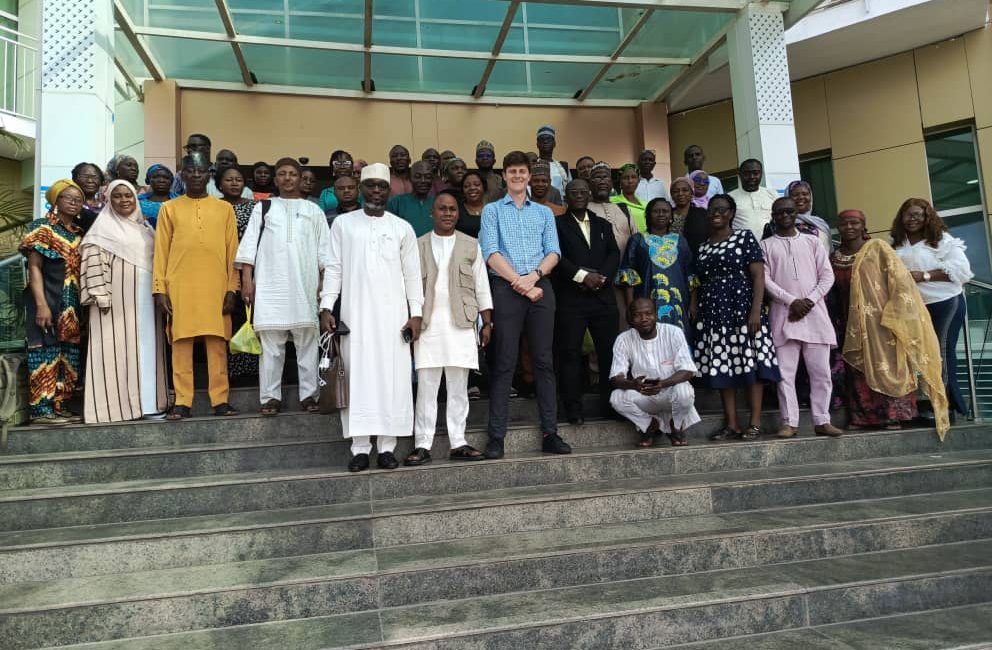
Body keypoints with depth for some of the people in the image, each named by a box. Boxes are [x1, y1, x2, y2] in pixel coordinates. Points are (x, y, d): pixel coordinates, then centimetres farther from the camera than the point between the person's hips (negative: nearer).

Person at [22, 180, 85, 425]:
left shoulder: (78, 233, 16)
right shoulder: (42, 227, -3)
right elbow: (34, 267, -9)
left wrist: (82, 305, 11)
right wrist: (41, 305, -19)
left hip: (72, 304, 7)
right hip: (48, 301, -7)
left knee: (68, 356, 7)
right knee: (46, 352, -9)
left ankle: (59, 406, 13)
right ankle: (41, 410, -6)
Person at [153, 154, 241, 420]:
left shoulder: (225, 208, 10)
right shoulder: (169, 208, 10)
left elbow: (232, 251, 7)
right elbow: (161, 251, 7)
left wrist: (232, 289, 0)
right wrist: (160, 289, -1)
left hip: (216, 288, 0)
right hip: (180, 288, 0)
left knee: (217, 345, 1)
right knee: (181, 345, 1)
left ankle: (220, 400, 6)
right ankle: (182, 403, 5)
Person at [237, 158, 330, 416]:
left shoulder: (313, 210, 15)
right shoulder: (263, 208, 15)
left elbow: (324, 252, 11)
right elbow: (249, 246, 8)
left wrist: (325, 282, 1)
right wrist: (247, 279, -3)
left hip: (305, 286, 0)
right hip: (269, 285, 0)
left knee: (307, 341, -1)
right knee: (270, 342, -2)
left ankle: (309, 395, 4)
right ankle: (270, 397, 2)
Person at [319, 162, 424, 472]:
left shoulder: (403, 228, 9)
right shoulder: (343, 223, 8)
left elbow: (412, 274, 7)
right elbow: (333, 268, 5)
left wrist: (416, 313, 0)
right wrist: (326, 307, -3)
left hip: (393, 314, 0)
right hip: (355, 313, 0)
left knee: (392, 377, -1)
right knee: (358, 376, -1)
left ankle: (387, 447, 6)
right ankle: (360, 448, 4)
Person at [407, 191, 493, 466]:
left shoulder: (470, 245, 10)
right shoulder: (418, 246, 9)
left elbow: (481, 286, 9)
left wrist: (487, 322, 4)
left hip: (461, 325, 1)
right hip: (428, 326, 0)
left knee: (458, 388, 5)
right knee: (426, 387, -1)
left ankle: (458, 443, 12)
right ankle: (423, 445, 5)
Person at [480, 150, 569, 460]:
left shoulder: (544, 213, 18)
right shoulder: (492, 211, 9)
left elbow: (553, 252, 7)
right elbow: (491, 253, -3)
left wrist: (534, 275, -12)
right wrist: (520, 283, -10)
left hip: (541, 288, 3)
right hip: (506, 289, -3)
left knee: (544, 361, 3)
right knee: (503, 363, -4)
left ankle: (550, 432, 7)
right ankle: (496, 436, -1)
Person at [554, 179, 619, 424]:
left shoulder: (604, 225, 19)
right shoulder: (557, 224, 6)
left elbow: (614, 254, 8)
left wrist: (601, 277, -10)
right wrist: (582, 276, -15)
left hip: (603, 297, 4)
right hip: (570, 299, -4)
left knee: (609, 351, 4)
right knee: (570, 353, -3)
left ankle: (610, 403, 15)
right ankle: (573, 409, 3)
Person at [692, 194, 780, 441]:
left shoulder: (745, 237, 2)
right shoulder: (702, 247, 16)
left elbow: (758, 275, -5)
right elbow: (697, 282, 18)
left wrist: (756, 311, -14)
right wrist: (693, 308, 5)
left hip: (741, 309, -4)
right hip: (713, 314, 4)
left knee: (749, 363, -5)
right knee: (722, 367, 3)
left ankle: (755, 423, 0)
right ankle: (731, 424, 7)